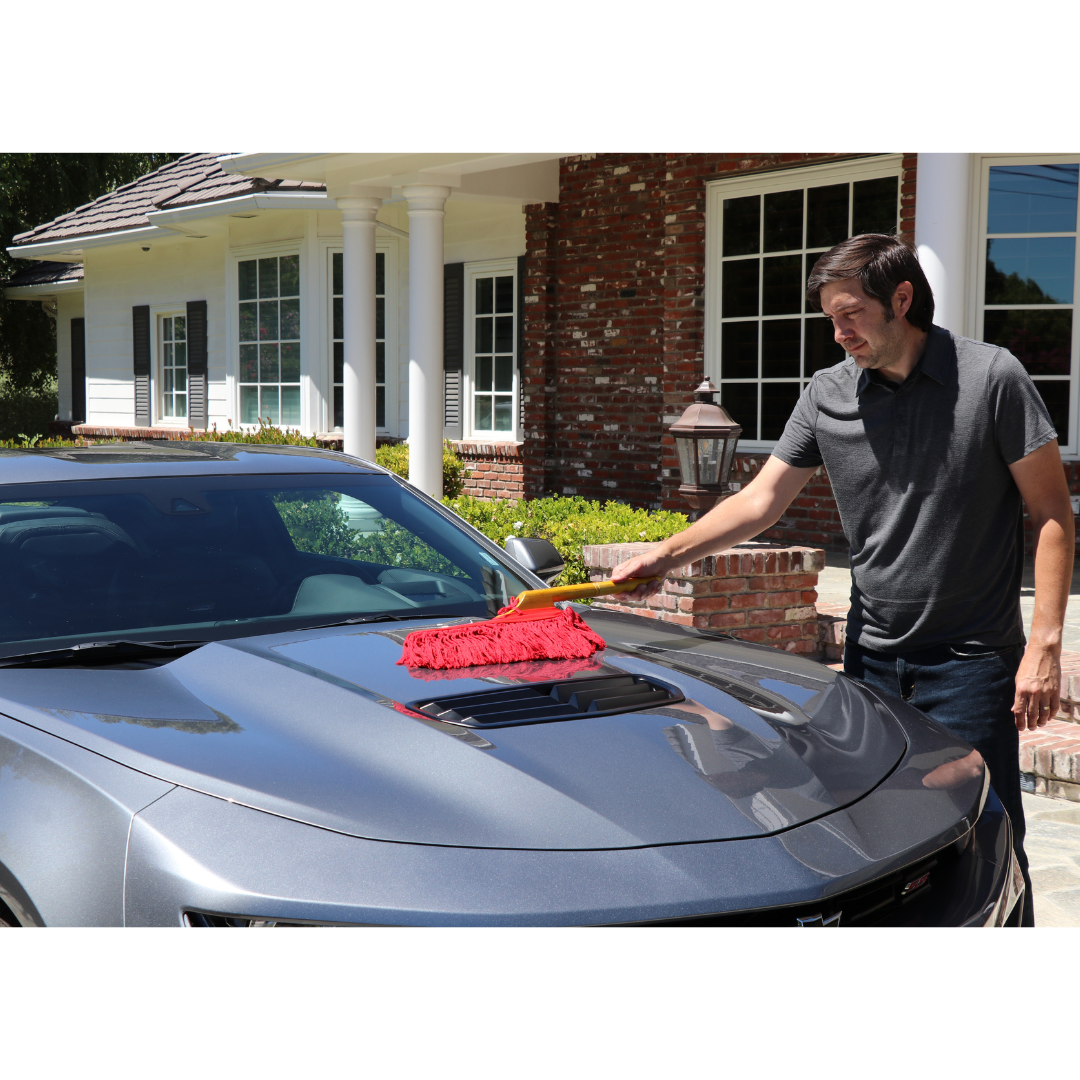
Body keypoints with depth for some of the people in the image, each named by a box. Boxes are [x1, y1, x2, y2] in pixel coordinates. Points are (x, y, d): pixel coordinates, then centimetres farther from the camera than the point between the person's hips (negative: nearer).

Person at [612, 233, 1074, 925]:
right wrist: (666, 556, -5)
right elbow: (761, 502, 7)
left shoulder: (991, 377, -7)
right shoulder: (829, 394, 5)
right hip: (873, 654, 4)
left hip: (972, 660, -4)